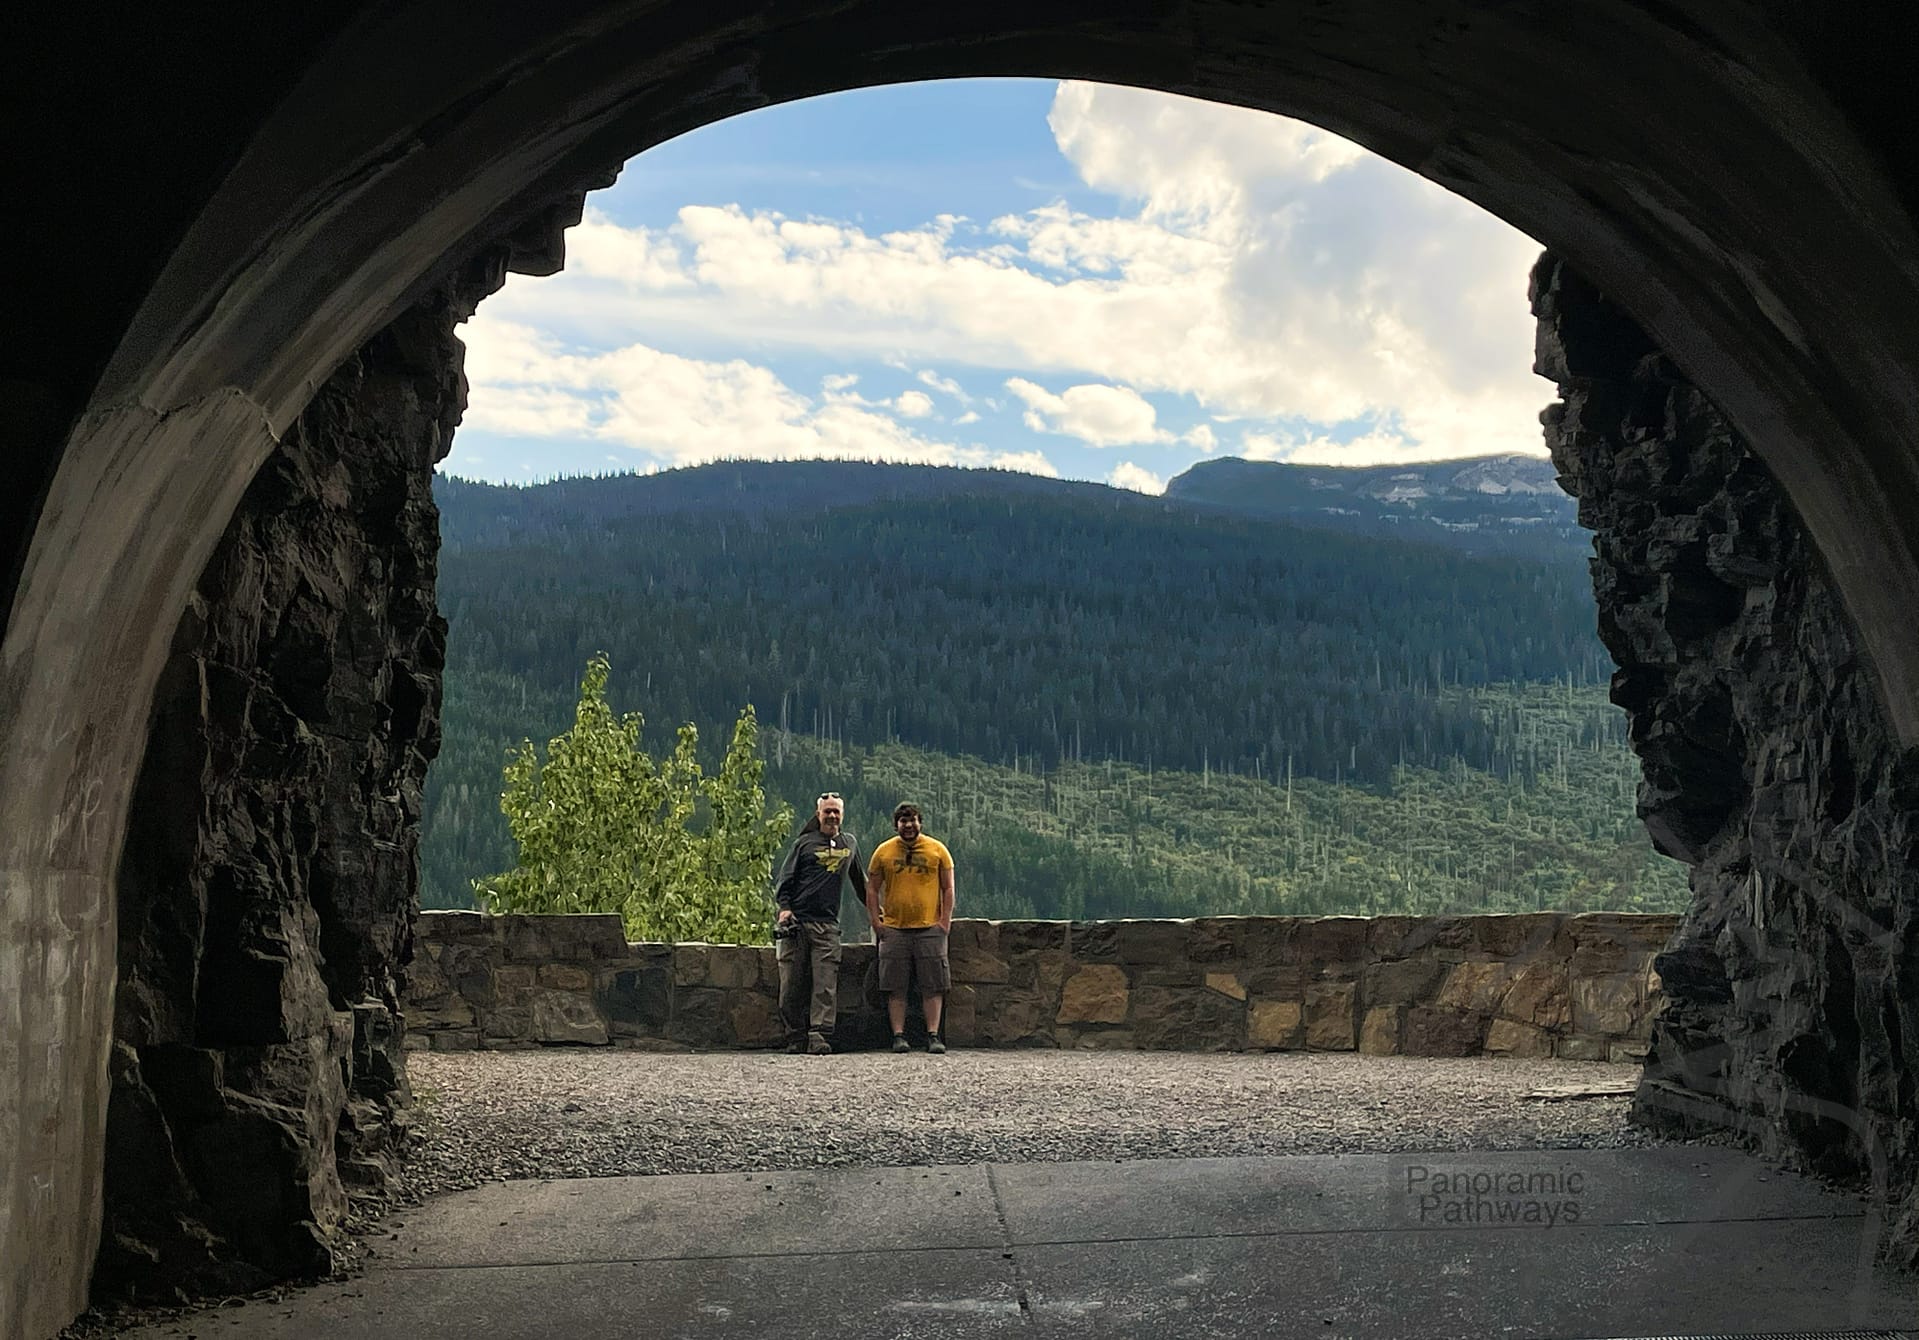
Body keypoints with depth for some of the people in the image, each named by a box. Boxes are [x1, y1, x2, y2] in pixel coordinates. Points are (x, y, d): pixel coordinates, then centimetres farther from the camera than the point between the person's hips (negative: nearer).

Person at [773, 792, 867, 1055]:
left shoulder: (850, 843, 18)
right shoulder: (804, 843, 7)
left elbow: (860, 881, 31)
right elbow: (785, 880, 6)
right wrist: (784, 908, -9)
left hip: (828, 925, 2)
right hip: (797, 922, -2)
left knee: (826, 984, -10)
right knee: (793, 984, -2)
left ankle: (818, 1036, -15)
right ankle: (795, 1038, 5)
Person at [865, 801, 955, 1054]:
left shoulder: (937, 850, 5)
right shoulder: (883, 851, 7)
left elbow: (947, 889, 7)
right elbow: (872, 889, 11)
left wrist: (945, 920, -2)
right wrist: (876, 921, 2)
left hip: (930, 927, -1)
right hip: (894, 929, 1)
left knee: (933, 985, -2)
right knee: (896, 986, 0)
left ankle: (933, 1035, 2)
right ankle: (898, 1035, 5)